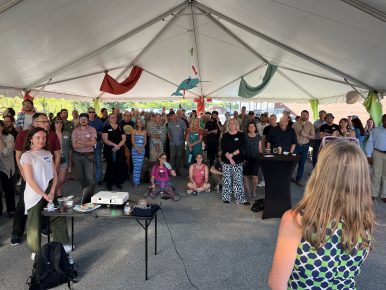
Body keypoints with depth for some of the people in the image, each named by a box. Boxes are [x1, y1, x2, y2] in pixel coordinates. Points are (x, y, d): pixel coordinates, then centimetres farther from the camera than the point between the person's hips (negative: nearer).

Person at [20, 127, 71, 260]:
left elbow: (54, 174, 7)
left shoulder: (48, 154, 8)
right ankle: (35, 251, 23)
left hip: (50, 193, 5)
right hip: (35, 195, -5)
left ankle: (62, 243, 27)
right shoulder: (27, 156, -9)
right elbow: (30, 180, -14)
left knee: (58, 217, 10)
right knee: (34, 223, 6)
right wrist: (44, 195, -14)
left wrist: (52, 192, -6)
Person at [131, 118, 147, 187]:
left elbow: (145, 142, 7)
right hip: (135, 149, -2)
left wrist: (141, 149, -7)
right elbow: (132, 141, -1)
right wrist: (137, 149, -12)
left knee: (140, 165, 0)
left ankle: (138, 180, 7)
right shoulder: (134, 131, 4)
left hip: (142, 150, 2)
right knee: (135, 165, -6)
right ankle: (135, 181, -5)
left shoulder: (144, 132, 9)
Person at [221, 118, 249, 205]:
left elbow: (241, 148, -6)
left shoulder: (241, 135, 4)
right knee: (226, 180, 4)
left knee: (238, 180, -3)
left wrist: (232, 154, -15)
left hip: (238, 161, -1)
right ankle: (226, 198, 14)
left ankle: (240, 199, 2)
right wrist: (229, 158, -14)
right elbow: (223, 148, -3)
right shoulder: (225, 136, 7)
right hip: (226, 161, 1)